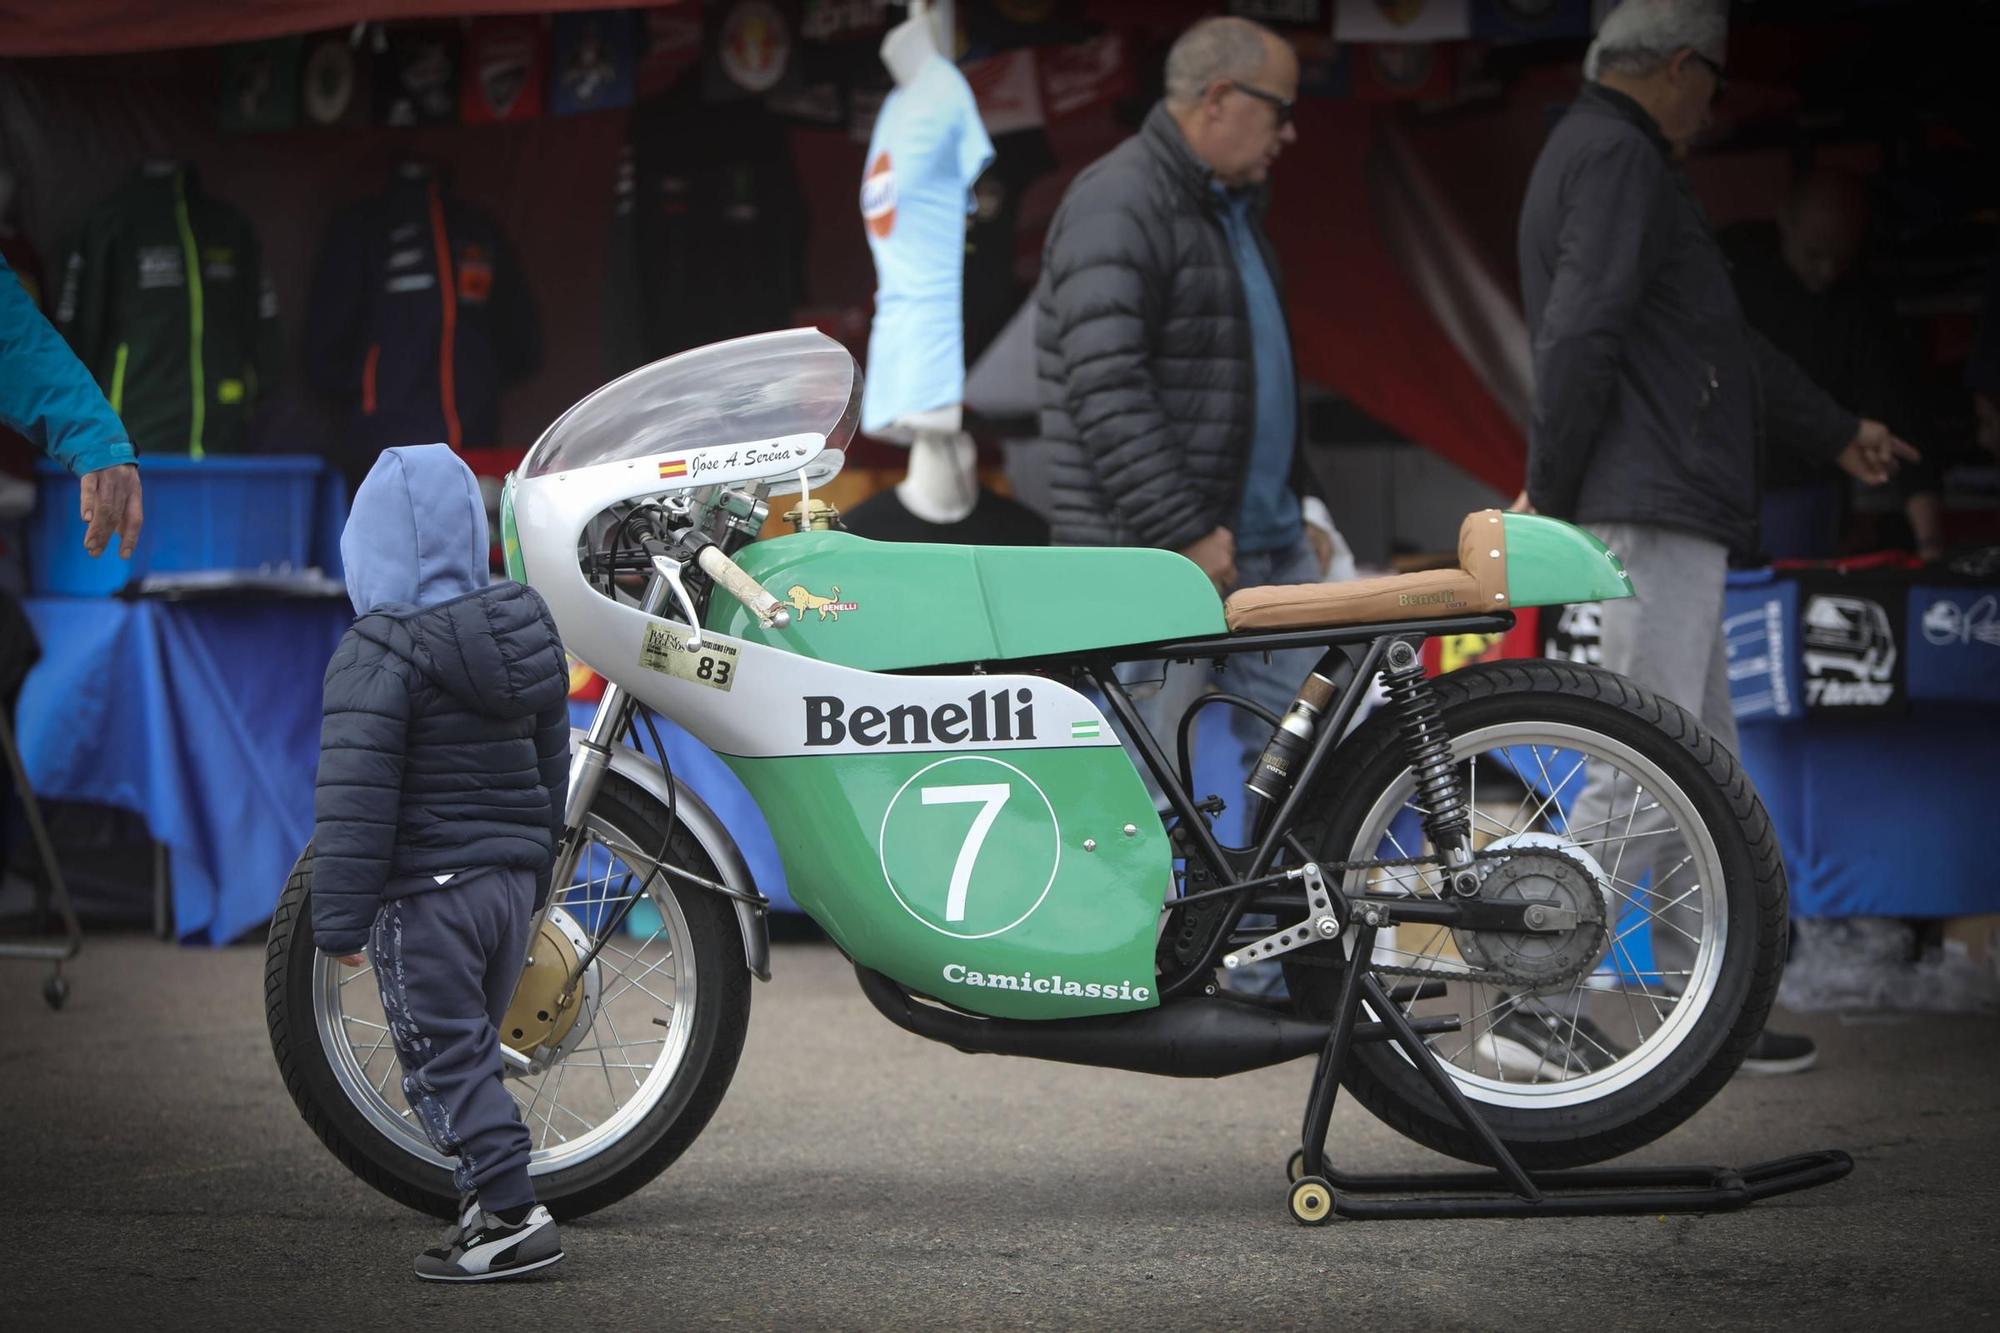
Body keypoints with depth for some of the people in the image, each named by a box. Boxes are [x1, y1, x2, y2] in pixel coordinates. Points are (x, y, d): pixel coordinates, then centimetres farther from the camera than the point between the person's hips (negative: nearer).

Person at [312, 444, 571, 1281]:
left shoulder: (377, 656, -17)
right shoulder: (528, 633, 8)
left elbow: (354, 803, -19)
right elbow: (551, 768, 16)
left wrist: (339, 920, -14)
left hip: (426, 896, -8)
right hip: (512, 879, 8)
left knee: (444, 1061, -1)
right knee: (472, 1050, 18)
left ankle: (510, 1213, -6)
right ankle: (490, 1202, 20)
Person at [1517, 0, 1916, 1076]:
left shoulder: (1612, 156, 24)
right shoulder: (1618, 156, -9)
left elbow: (1721, 344, 32)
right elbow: (1579, 337, -20)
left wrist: (1836, 433, 37)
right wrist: (1549, 494, -16)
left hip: (1671, 513, 11)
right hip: (1649, 511, -11)